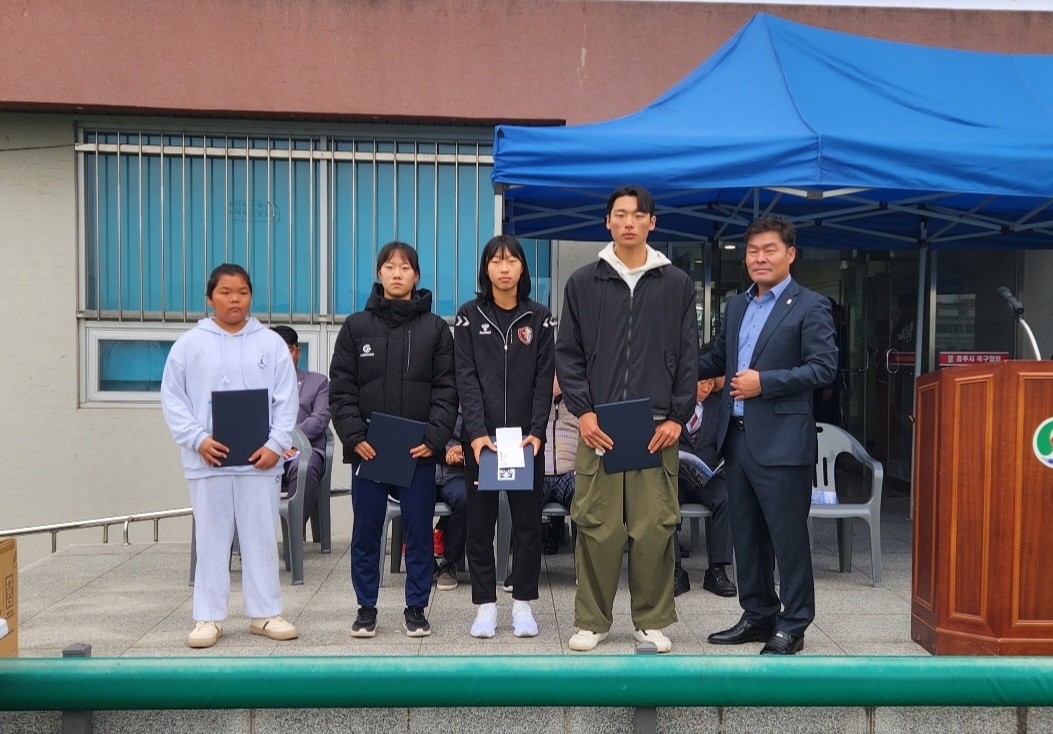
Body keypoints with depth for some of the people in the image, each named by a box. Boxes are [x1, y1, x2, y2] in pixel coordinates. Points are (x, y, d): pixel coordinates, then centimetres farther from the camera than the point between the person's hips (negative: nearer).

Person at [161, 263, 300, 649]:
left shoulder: (271, 343, 5)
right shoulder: (189, 344, 3)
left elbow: (286, 401, 3)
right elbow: (173, 399, 1)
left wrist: (276, 444, -9)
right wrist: (198, 439, -11)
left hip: (259, 460, 1)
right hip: (207, 461, 0)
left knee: (261, 537, 8)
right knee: (211, 539, 7)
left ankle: (265, 613, 19)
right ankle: (208, 617, 17)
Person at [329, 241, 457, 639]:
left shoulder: (435, 328, 6)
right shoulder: (356, 326, 6)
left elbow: (446, 389, 1)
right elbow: (341, 389, 2)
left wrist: (435, 437, -11)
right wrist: (354, 436, -9)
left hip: (420, 452, 0)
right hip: (367, 451, 1)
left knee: (419, 531, 6)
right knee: (365, 532, 7)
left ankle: (416, 608, 20)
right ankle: (366, 608, 21)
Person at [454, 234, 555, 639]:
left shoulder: (540, 317, 6)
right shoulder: (469, 316, 3)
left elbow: (544, 380, 0)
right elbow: (466, 378, -4)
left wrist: (536, 432, -12)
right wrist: (477, 433, -15)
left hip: (526, 435, 1)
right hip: (480, 435, 0)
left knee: (527, 520, 5)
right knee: (480, 521, 4)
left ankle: (523, 603, 16)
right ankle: (485, 605, 13)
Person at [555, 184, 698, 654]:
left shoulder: (676, 284, 10)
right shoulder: (583, 283, 8)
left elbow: (688, 356, 8)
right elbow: (568, 352, 7)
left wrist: (677, 417, -1)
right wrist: (582, 412, -4)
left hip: (657, 427, 1)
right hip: (598, 425, 0)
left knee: (655, 527, 2)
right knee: (596, 526, 1)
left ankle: (651, 620, 17)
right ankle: (592, 620, 14)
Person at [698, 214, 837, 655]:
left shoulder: (810, 307, -5)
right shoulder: (736, 306, 16)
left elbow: (824, 368, -13)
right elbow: (717, 359, 23)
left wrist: (765, 382, -19)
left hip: (781, 441, -7)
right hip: (736, 436, 7)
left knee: (788, 536, 1)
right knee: (746, 536, 14)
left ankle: (792, 627, 14)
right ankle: (758, 616, 27)